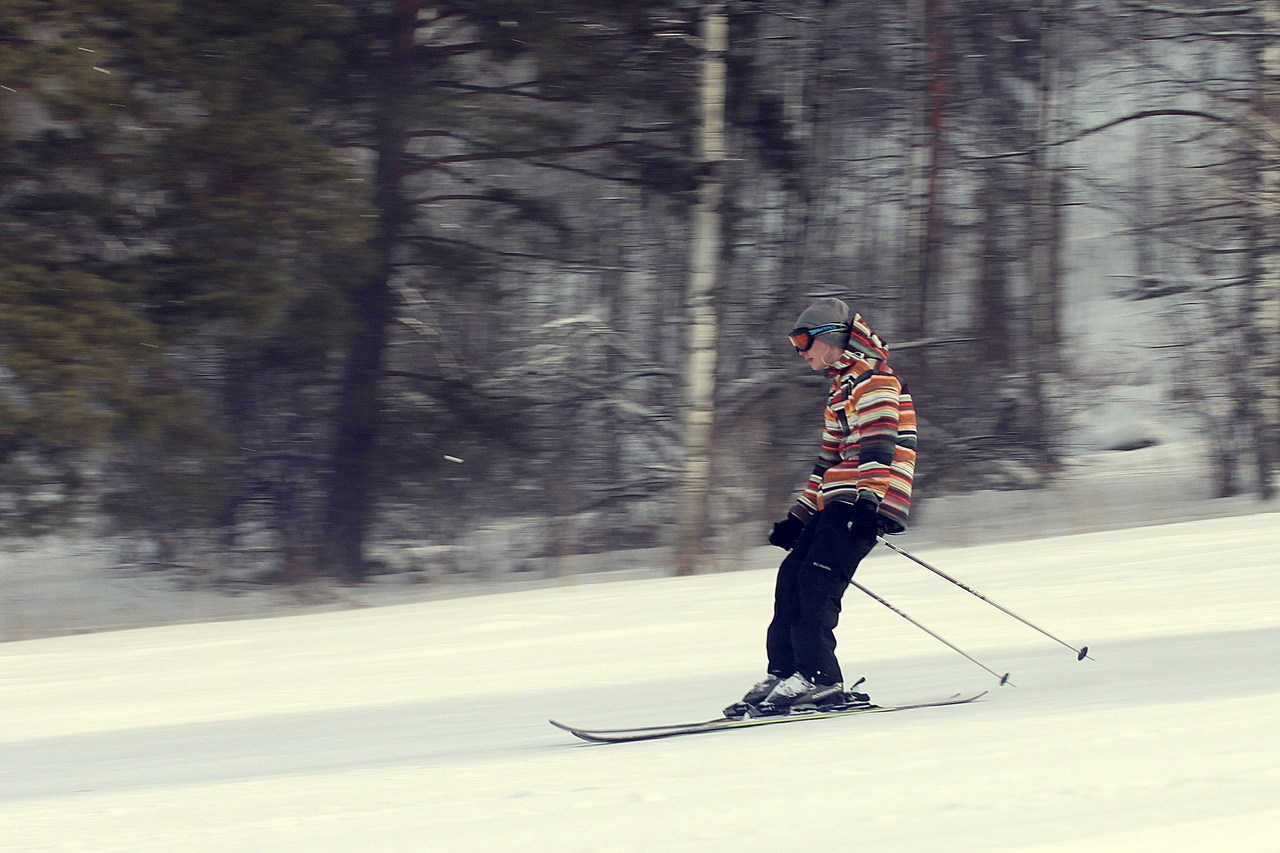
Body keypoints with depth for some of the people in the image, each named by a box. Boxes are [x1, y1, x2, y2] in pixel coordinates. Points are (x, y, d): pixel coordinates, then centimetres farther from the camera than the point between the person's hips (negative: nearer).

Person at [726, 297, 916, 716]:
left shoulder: (874, 382, -5)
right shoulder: (840, 391, 27)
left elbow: (879, 447, -18)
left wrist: (866, 501, -29)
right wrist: (797, 517, 27)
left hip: (867, 504, -10)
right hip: (836, 504, 10)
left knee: (816, 581, -19)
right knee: (791, 577, -1)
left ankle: (818, 678, -22)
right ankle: (783, 673, -2)